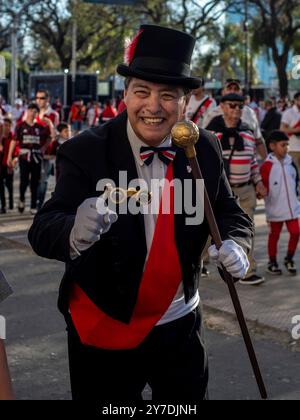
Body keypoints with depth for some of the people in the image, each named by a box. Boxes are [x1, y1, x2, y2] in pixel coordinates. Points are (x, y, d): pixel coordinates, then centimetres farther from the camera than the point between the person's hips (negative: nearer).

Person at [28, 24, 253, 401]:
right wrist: (74, 232, -46)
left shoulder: (204, 150, -5)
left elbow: (228, 212, 6)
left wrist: (234, 243, -18)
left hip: (181, 326, 3)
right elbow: (43, 231, -23)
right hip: (103, 332, -3)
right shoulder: (86, 152, -16)